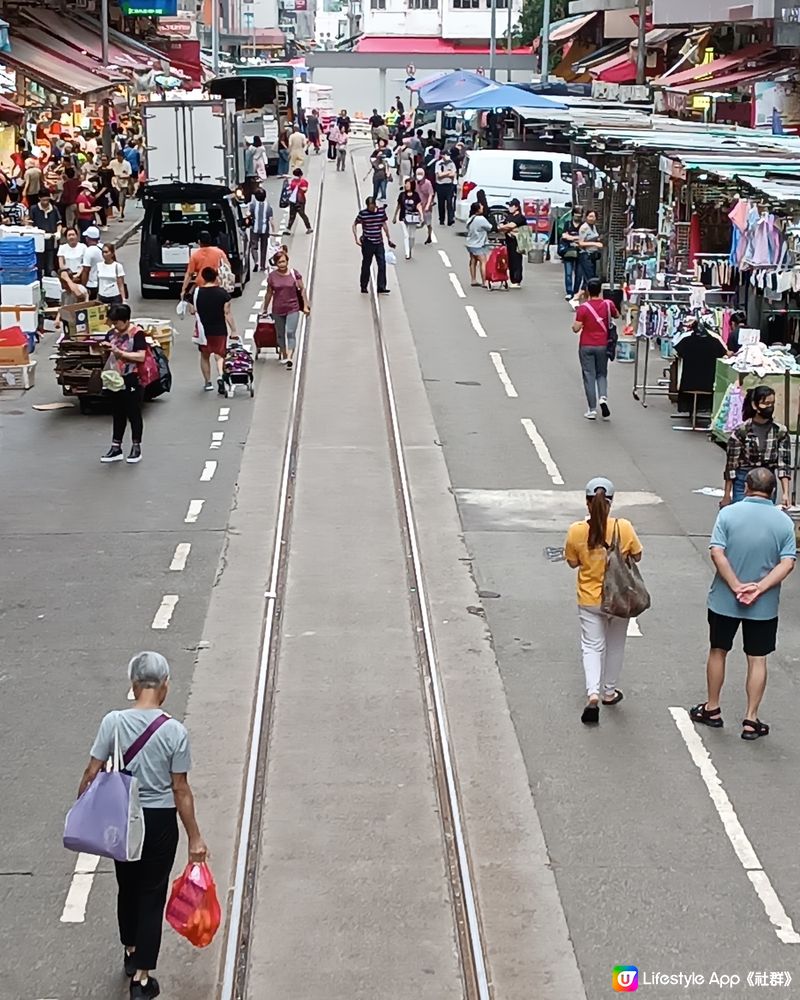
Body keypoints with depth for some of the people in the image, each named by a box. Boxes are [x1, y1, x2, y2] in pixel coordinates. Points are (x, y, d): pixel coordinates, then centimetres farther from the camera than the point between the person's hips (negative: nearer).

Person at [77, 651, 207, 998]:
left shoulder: (113, 722, -13)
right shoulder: (174, 731, -17)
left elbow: (92, 774, -8)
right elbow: (180, 790, -13)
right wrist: (195, 839, -4)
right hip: (160, 822, -2)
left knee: (127, 888, 24)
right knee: (153, 895, 10)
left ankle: (131, 952, 44)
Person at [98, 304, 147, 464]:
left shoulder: (137, 333, -13)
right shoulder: (112, 333, 5)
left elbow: (141, 356, -21)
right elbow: (107, 355, 17)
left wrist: (119, 352, -22)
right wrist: (105, 348, -6)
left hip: (131, 380, -6)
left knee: (133, 414, 5)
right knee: (117, 415, 12)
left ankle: (136, 448, 15)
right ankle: (116, 448, 19)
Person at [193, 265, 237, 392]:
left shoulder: (197, 292, -5)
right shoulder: (223, 293, -9)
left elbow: (193, 311, 1)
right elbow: (227, 313, -9)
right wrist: (233, 330, -3)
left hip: (203, 329, 1)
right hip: (220, 330, -1)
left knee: (205, 356, 17)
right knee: (220, 355, 9)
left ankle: (207, 382, 21)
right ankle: (220, 376, -17)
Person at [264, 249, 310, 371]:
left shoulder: (294, 274, -5)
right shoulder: (272, 276, -2)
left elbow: (302, 290, 2)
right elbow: (269, 293, 8)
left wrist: (306, 305, 0)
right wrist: (265, 309, 14)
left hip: (293, 308, -2)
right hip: (278, 310, 2)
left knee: (291, 333, -14)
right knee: (280, 334, 13)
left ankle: (290, 358, -20)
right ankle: (284, 356, 30)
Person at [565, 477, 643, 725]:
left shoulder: (576, 531, -15)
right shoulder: (623, 528, -16)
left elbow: (573, 562, -2)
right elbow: (637, 556, -3)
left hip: (589, 601, 0)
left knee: (591, 646, 9)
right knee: (615, 645, 20)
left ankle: (593, 694, -10)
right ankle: (609, 692, 34)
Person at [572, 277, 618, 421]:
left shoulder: (583, 307, -14)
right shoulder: (608, 304, -5)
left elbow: (576, 328, -14)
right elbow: (616, 316, 16)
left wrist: (574, 325, 8)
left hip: (586, 346, -2)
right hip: (603, 346, 2)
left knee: (589, 376, 4)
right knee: (602, 374, 17)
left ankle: (592, 410, 4)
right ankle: (603, 397, -9)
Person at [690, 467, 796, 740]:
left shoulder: (728, 513, -10)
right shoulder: (784, 521, -5)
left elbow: (717, 553, -18)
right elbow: (787, 563, -13)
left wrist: (736, 587, -17)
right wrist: (759, 588, -18)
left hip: (724, 601, 0)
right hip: (764, 606, 0)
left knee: (718, 652, 17)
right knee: (757, 660, 10)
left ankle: (712, 709, 29)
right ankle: (751, 720, 12)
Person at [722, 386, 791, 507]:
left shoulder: (781, 432, -1)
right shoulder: (741, 431, -6)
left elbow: (783, 464, -2)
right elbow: (731, 465, -3)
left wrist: (786, 493, -13)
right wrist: (727, 496, -3)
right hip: (743, 484, -2)